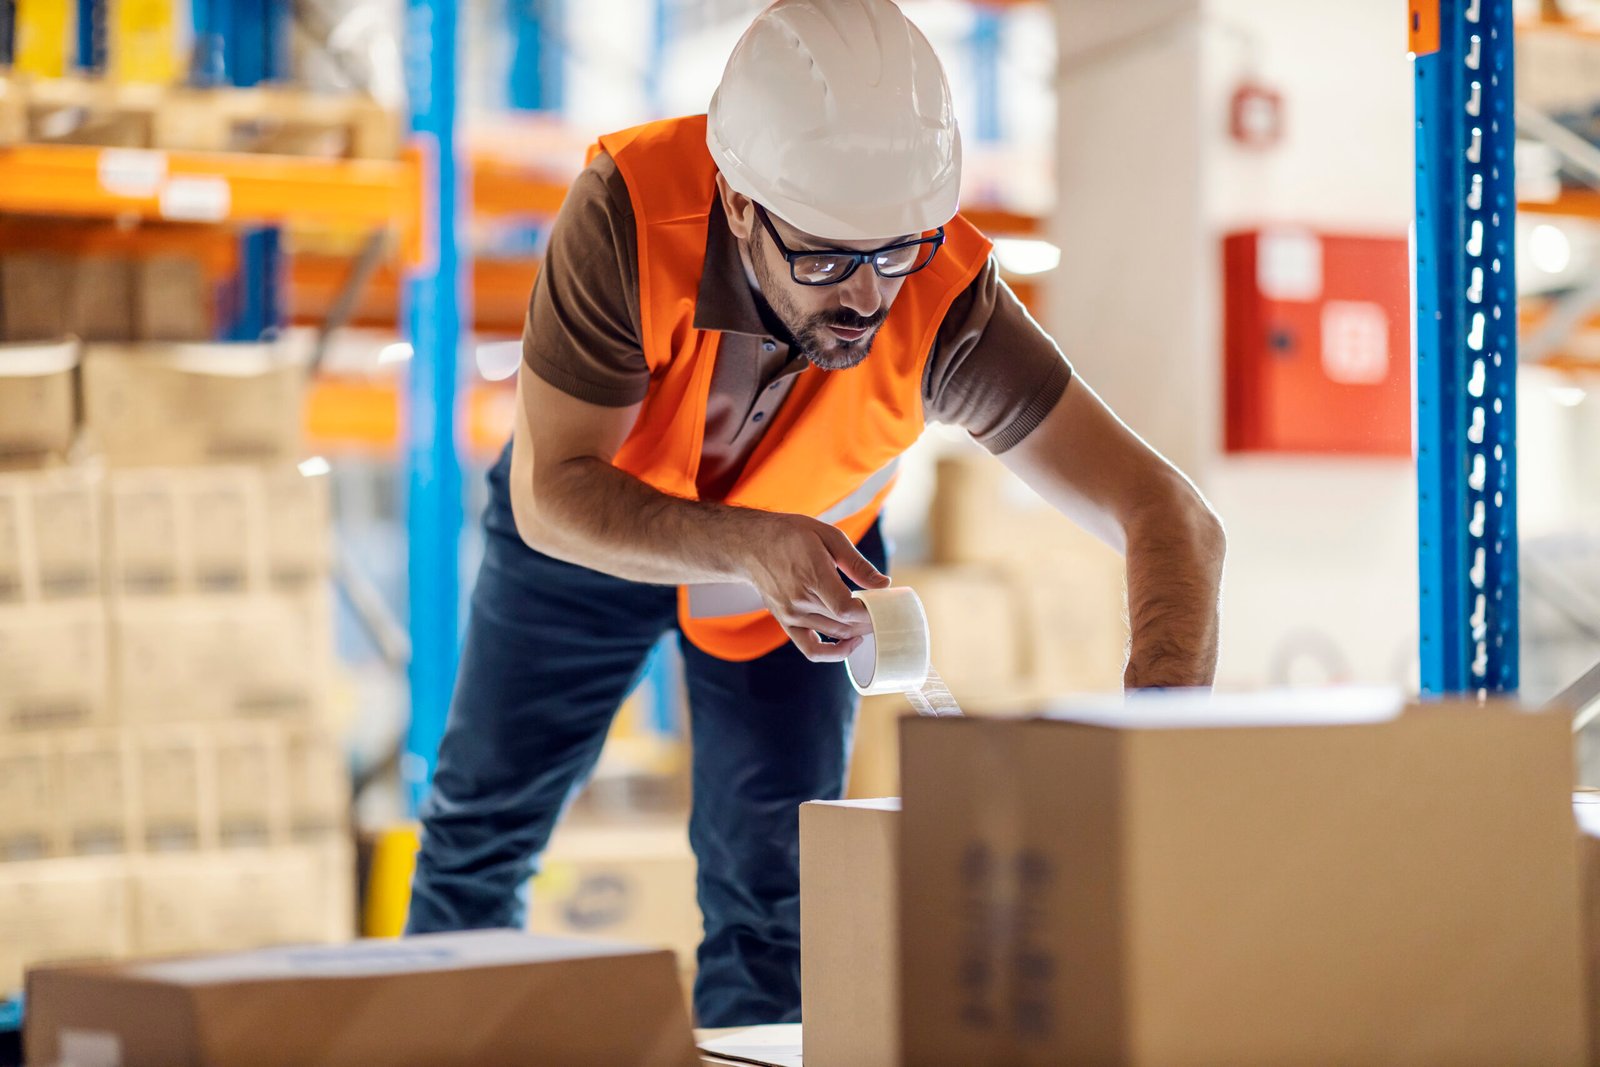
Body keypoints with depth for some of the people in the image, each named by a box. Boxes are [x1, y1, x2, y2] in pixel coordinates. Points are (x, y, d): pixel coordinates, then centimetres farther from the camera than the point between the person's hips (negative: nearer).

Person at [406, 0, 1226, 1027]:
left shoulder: (949, 302, -37)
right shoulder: (633, 211, -40)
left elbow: (1170, 517, -39)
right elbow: (552, 494, -34)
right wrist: (745, 548, -51)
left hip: (809, 540, 0)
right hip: (593, 530, 0)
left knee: (772, 890, -2)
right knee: (484, 827, 15)